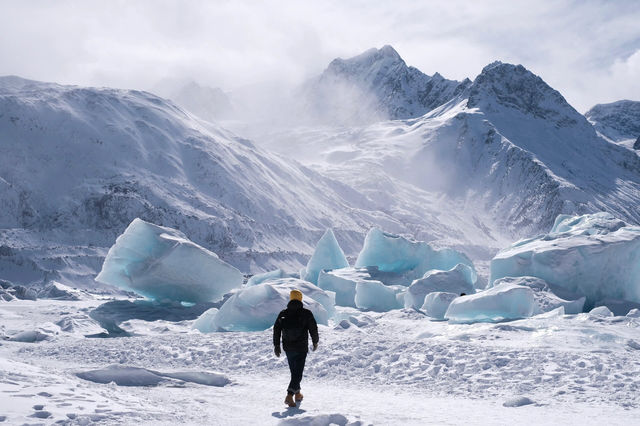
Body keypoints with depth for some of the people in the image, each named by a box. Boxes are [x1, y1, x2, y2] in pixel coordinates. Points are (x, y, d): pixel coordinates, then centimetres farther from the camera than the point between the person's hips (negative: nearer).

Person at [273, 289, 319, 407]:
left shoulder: (283, 314, 1)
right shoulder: (306, 314, -9)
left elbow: (276, 330, 2)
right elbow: (313, 329, -4)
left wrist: (276, 345, 9)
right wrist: (315, 342, 12)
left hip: (288, 348, 4)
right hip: (301, 348, -4)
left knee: (294, 371, 21)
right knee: (298, 372, -3)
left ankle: (297, 393, 33)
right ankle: (289, 395, -18)